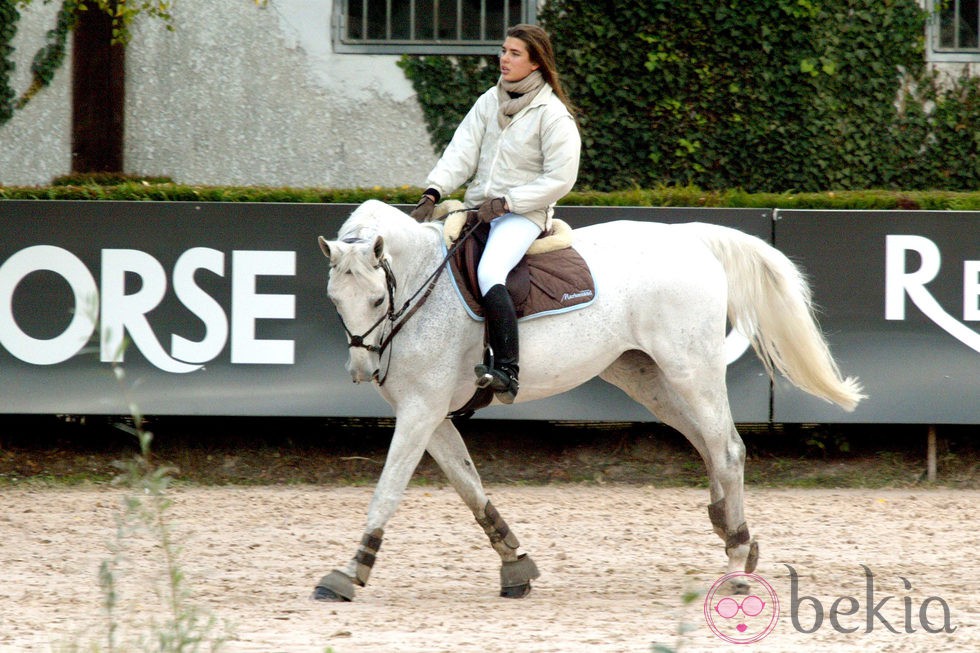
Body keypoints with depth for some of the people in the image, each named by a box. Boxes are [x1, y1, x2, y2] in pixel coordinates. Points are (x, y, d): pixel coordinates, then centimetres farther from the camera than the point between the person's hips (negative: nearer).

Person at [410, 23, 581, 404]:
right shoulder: (490, 102, 11)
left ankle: (507, 372, -36)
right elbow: (462, 152, 4)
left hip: (523, 215, -8)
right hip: (478, 208, 8)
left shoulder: (552, 114, -8)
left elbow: (559, 179, -11)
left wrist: (506, 203, -17)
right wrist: (433, 194, -11)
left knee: (489, 273, -33)